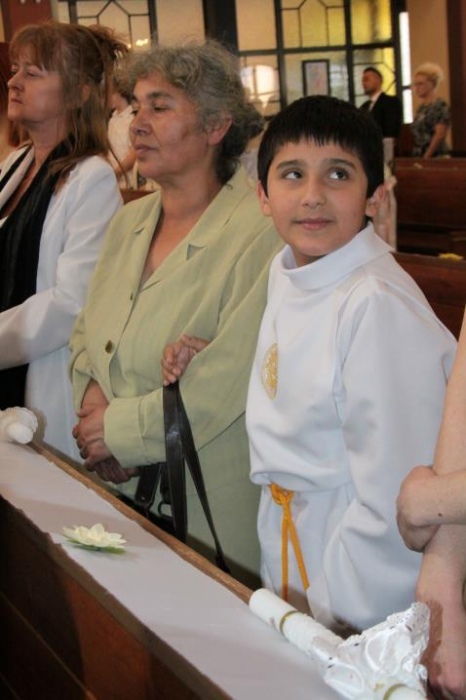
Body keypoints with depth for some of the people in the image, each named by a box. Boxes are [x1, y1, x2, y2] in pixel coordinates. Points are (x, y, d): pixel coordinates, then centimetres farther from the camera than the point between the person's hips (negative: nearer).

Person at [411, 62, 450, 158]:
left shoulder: (440, 106, -7)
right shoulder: (421, 107, 16)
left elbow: (440, 135, -15)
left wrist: (426, 157, -18)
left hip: (436, 157, -7)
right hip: (419, 156, 7)